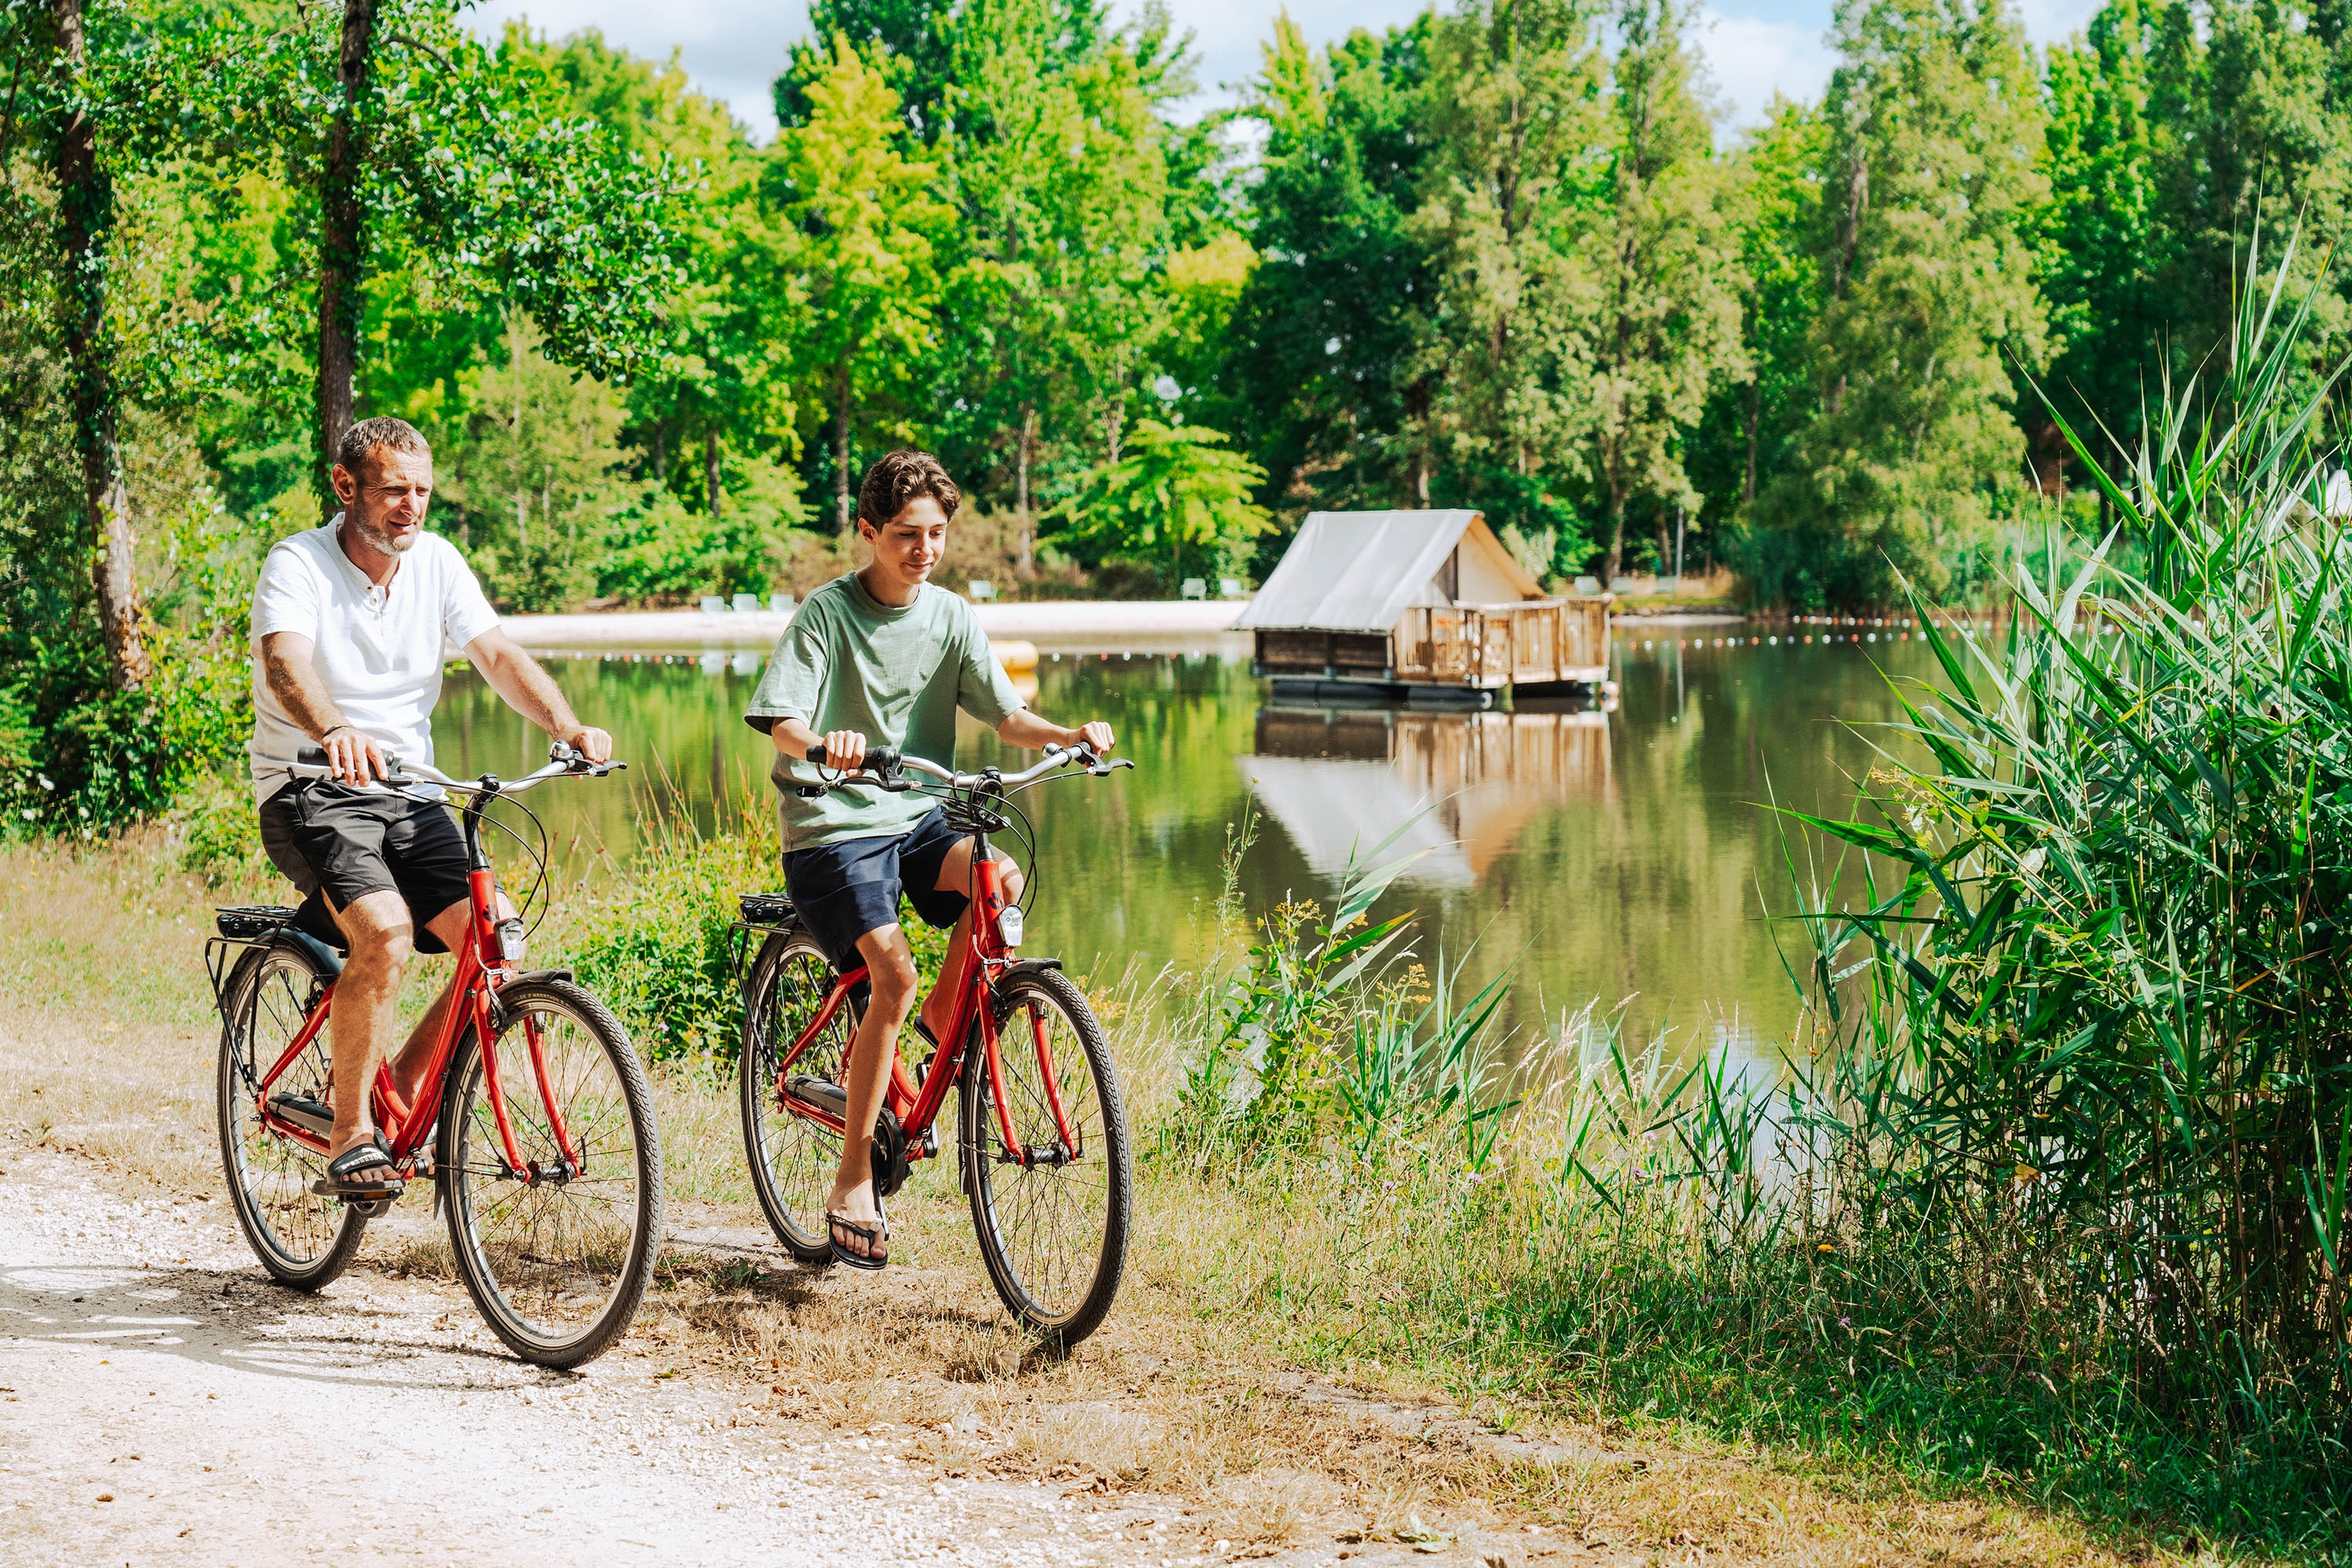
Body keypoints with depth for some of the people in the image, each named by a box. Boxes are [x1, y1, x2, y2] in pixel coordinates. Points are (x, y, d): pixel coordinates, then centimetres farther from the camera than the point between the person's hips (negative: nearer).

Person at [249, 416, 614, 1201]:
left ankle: (408, 1080, 9)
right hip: (312, 791, -5)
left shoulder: (436, 561, 4)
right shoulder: (296, 565, -11)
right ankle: (351, 1135, -17)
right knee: (386, 934, -31)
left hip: (407, 794, 5)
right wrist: (334, 731, -52)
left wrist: (568, 727, -25)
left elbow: (498, 655, -5)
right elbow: (285, 663, -30)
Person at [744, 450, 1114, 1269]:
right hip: (832, 828, -4)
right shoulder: (826, 613, -8)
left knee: (1002, 880, -27)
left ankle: (945, 1014, 2)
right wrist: (824, 744, -40)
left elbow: (1007, 716, 1)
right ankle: (853, 1186, -12)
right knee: (893, 976, -22)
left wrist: (1071, 734, -19)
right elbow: (782, 723, -17)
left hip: (918, 818, 4)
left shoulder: (950, 617, 5)